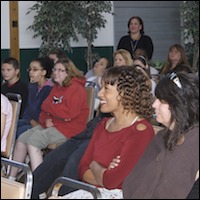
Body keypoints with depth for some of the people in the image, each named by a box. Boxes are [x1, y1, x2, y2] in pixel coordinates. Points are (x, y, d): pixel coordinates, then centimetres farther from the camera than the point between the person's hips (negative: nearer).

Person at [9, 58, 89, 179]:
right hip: (52, 124, 9)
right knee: (22, 139, -5)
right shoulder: (57, 87, 17)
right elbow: (45, 110, 17)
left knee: (33, 141, -25)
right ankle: (11, 177, 3)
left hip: (69, 128, -9)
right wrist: (45, 119, -8)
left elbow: (69, 113, -24)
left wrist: (48, 107, -9)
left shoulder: (76, 88, -11)